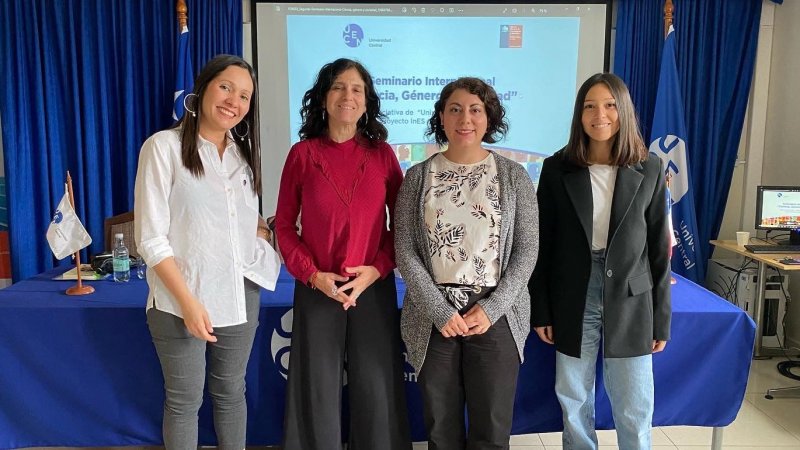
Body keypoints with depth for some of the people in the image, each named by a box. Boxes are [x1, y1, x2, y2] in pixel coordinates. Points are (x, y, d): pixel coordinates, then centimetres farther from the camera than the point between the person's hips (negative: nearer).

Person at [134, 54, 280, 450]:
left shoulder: (243, 153, 11)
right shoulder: (164, 146, -8)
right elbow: (150, 238, -12)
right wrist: (188, 301, -17)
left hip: (240, 294, 5)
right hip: (182, 300, -4)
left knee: (230, 393, 16)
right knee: (185, 401, 9)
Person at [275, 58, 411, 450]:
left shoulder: (382, 153, 2)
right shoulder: (302, 153, 0)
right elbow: (284, 225, 2)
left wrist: (377, 269, -9)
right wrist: (312, 275, -10)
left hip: (375, 287, 1)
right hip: (317, 290, 0)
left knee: (375, 388, 9)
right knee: (318, 390, 10)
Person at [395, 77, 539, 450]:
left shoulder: (513, 176, 2)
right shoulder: (418, 177, 2)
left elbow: (527, 249, -1)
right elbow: (405, 252, -2)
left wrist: (492, 308, -11)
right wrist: (440, 310, -12)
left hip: (496, 316, 0)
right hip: (434, 317, 1)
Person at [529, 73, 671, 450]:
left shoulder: (649, 170, -2)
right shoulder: (556, 169, -3)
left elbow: (659, 249, 2)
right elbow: (543, 245, 0)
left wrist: (661, 318, 2)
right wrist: (541, 309, -1)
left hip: (630, 302, 0)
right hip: (573, 301, 0)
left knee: (635, 408, 9)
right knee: (574, 401, 13)